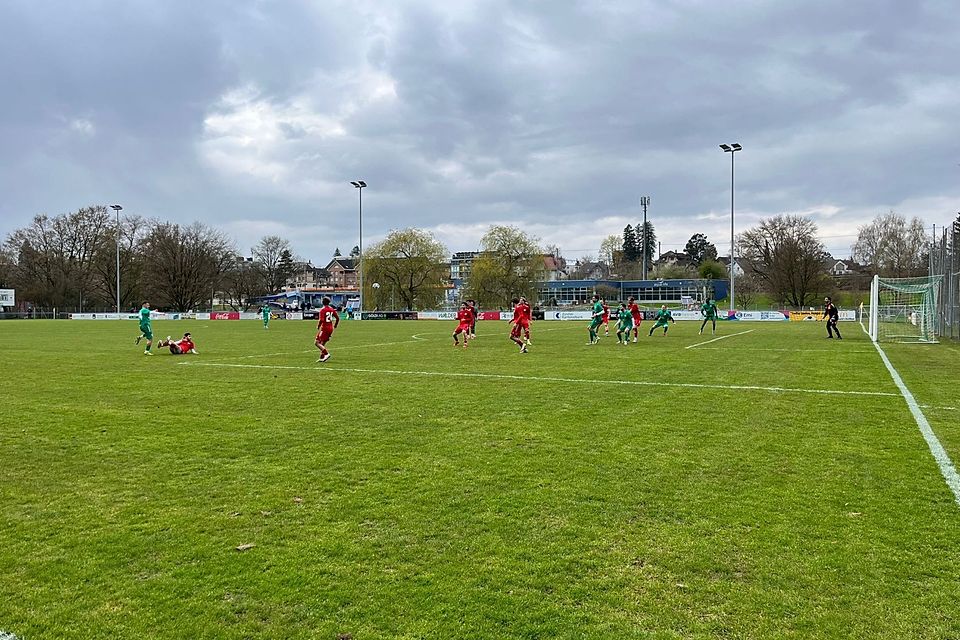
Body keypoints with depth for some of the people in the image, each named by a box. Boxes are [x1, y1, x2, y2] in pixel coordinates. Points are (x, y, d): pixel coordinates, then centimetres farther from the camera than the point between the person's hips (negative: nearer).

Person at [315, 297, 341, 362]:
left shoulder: (322, 310, -13)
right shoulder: (332, 309, 7)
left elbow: (321, 320, -21)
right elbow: (337, 318, 11)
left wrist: (318, 326, -5)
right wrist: (335, 326, 24)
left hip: (324, 328, -7)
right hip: (331, 328, 7)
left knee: (317, 343, -2)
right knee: (323, 343, 17)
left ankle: (326, 353, -16)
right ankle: (322, 357, 15)